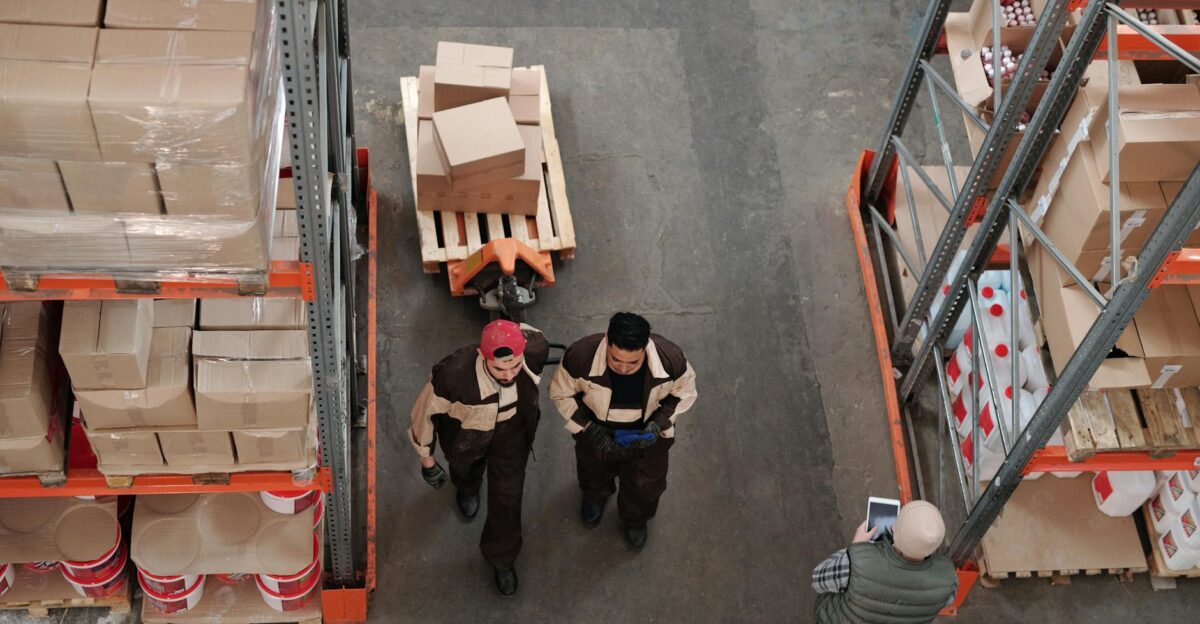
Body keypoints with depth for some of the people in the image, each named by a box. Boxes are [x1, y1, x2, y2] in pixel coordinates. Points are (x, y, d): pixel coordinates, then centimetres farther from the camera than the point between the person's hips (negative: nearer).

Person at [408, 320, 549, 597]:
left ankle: (501, 557, 48)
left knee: (507, 496, 17)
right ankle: (468, 487, 73)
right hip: (466, 432, -1)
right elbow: (426, 410, -24)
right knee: (465, 468, 33)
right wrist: (426, 456, -8)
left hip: (511, 432, 1)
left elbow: (525, 332, -10)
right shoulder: (454, 373, -46)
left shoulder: (536, 350, -38)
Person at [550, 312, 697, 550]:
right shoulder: (580, 356, -39)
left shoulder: (671, 359, -37)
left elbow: (684, 393, -13)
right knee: (594, 472, 34)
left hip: (647, 436, 0)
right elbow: (561, 393, -17)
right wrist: (588, 428, -27)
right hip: (597, 432, 0)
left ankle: (634, 521, 64)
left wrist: (659, 424, -26)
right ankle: (595, 497, 72)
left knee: (645, 486, 27)